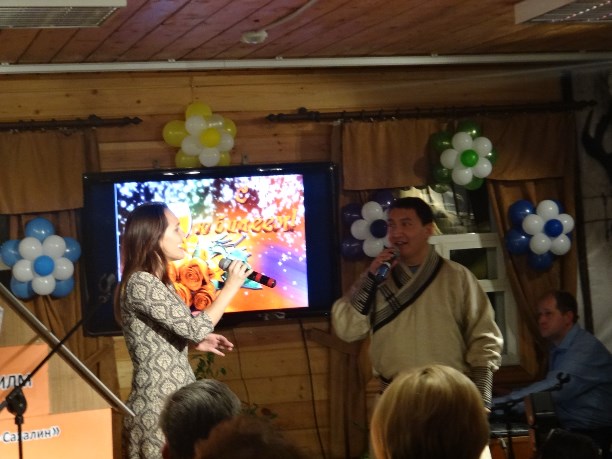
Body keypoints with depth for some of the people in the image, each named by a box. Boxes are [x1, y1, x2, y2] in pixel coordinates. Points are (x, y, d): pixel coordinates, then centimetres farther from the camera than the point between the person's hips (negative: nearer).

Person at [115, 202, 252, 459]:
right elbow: (195, 328, -20)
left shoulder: (157, 283, 13)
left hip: (174, 400, 9)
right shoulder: (140, 284, -17)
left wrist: (196, 342, 10)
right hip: (158, 408, -9)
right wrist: (231, 287, -11)